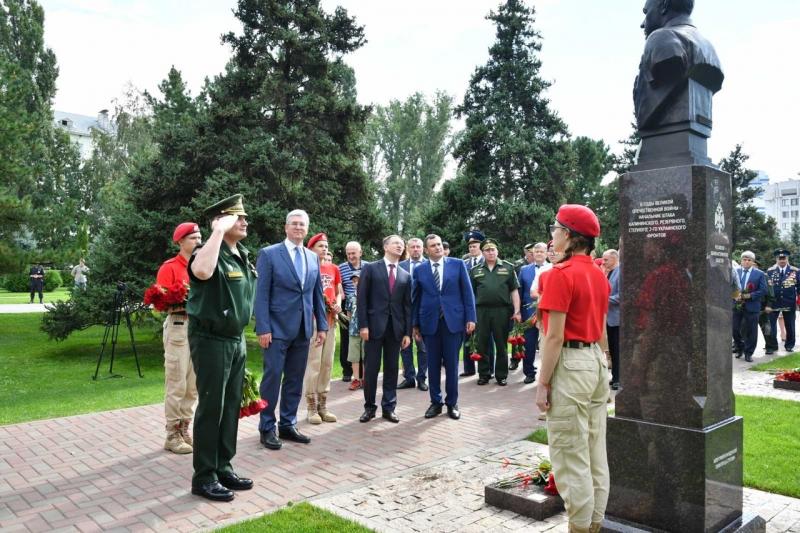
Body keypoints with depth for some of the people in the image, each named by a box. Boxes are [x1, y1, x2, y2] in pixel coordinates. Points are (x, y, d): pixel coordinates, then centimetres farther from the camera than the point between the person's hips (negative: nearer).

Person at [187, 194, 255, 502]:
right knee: (211, 408, 0)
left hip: (236, 340, 8)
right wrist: (218, 232, -32)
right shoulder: (213, 254, -16)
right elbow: (202, 272, -42)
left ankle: (223, 468, 27)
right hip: (211, 341, -8)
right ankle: (204, 477, 13)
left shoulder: (243, 255, 10)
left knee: (231, 406, 14)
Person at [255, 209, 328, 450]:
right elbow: (261, 294, -8)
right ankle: (267, 428, 13)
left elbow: (318, 294, 15)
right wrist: (263, 328, -14)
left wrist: (322, 325, 9)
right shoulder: (269, 254, -4)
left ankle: (288, 425, 22)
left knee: (295, 380, 11)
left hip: (303, 329, 5)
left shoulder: (313, 257, 12)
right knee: (273, 378, 0)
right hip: (277, 328, -5)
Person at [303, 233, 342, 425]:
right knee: (314, 362, -7)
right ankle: (312, 407, 2)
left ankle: (323, 405, 17)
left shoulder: (334, 268, 14)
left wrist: (338, 305, 0)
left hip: (330, 319, 6)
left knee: (327, 363, 8)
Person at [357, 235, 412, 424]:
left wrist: (407, 332, 3)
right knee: (371, 369, 2)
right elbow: (362, 299, -3)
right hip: (374, 326, -3)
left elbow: (407, 306, 10)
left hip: (396, 328, 3)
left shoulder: (406, 276, 12)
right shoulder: (370, 268, 2)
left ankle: (389, 407, 17)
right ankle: (369, 407, 15)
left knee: (392, 369, 7)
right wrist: (363, 325, -10)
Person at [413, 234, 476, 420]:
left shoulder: (457, 264, 3)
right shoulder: (419, 270, 5)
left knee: (451, 364, 5)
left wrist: (470, 318, -4)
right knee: (433, 365, 7)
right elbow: (416, 298, 9)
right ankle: (435, 403, 19)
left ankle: (452, 403, 17)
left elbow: (467, 292, 2)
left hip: (453, 320, -1)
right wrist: (415, 324, 7)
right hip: (430, 322, 1)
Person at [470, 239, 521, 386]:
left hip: (502, 310, -1)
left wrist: (517, 311, -4)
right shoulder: (475, 270, 10)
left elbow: (514, 291, 3)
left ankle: (501, 375, 16)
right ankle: (484, 374, 18)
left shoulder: (508, 267, 6)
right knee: (482, 344, 7)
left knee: (501, 345, 6)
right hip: (481, 311, 1)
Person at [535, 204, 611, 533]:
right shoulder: (599, 275, 11)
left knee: (570, 456, 1)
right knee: (596, 452, 15)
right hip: (597, 361, 9)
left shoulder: (560, 273, -15)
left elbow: (555, 337, -17)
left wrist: (542, 383, -13)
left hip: (570, 365, -9)